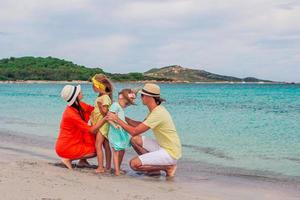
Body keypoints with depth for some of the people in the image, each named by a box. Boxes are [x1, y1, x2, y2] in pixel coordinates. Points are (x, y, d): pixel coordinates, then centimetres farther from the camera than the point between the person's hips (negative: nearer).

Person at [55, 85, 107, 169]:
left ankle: (82, 161, 13)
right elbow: (91, 130, -25)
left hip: (73, 143, 8)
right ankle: (68, 159, -2)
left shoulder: (79, 105, -2)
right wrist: (105, 119, -31)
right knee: (94, 151, -10)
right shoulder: (71, 114, -27)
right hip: (66, 147, -8)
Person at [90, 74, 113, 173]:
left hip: (102, 124, -10)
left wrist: (100, 106, -26)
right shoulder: (100, 97, 13)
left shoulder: (105, 97, -16)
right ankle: (108, 166, 17)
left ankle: (100, 167, -13)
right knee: (106, 145, 11)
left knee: (98, 145, -12)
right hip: (99, 124, 10)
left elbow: (105, 111, -19)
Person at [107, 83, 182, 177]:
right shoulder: (155, 110, 7)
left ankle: (168, 167, -3)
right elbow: (141, 125, 18)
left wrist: (117, 119, -16)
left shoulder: (158, 113, -24)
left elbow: (134, 131, -24)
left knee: (134, 164, -16)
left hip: (171, 152, -10)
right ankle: (155, 167, 11)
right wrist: (124, 118, 9)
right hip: (163, 147, 10)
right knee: (135, 140, 7)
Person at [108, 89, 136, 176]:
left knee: (122, 151, 15)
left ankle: (118, 168, 27)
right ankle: (116, 170, -10)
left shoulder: (122, 107, 14)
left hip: (122, 132, 10)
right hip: (115, 132, -10)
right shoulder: (115, 105, -12)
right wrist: (114, 125, -31)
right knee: (116, 151, -9)